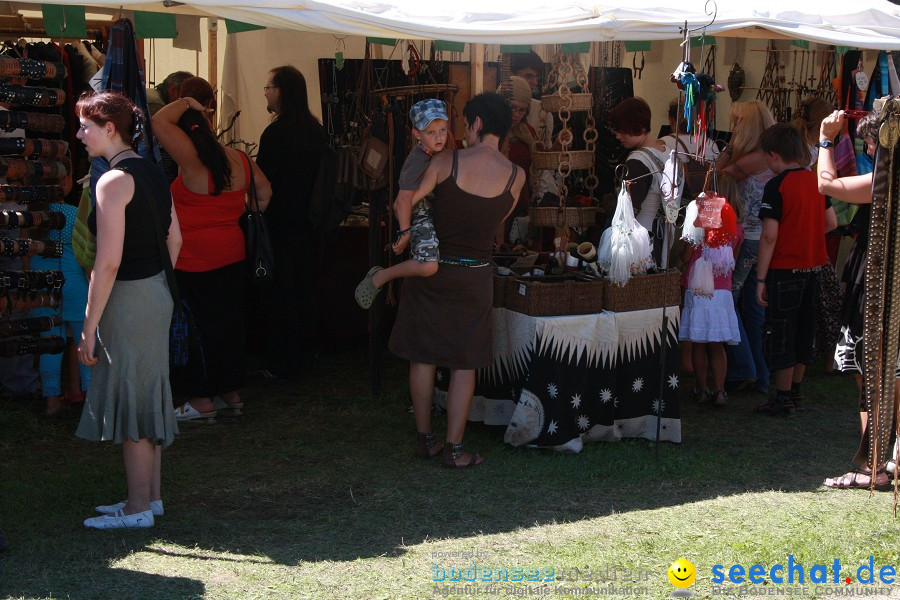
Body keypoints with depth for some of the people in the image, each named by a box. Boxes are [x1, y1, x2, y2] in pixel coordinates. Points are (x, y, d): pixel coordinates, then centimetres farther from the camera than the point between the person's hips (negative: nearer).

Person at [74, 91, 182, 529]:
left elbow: (108, 262, -21)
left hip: (127, 299, -9)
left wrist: (89, 326, -17)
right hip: (157, 294, 9)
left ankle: (138, 509, 10)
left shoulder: (114, 181, -18)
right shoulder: (154, 174, 9)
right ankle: (150, 496, 26)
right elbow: (174, 239, 15)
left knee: (129, 400, 1)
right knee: (147, 396, 16)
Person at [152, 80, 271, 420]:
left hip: (194, 262, -7)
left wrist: (186, 103, -5)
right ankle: (232, 392, 26)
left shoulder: (193, 161, -19)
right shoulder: (239, 160, 2)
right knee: (229, 324, 16)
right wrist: (247, 217, 24)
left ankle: (202, 401, 9)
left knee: (197, 329, 2)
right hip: (233, 255, 7)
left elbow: (160, 122, -20)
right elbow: (264, 192, 14)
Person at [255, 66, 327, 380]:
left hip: (281, 225, -8)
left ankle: (283, 364, 9)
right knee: (305, 291, 18)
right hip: (309, 224, 8)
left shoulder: (276, 133, -21)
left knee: (280, 296, 2)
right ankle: (305, 355, 30)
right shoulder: (316, 129, 4)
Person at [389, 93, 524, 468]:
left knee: (423, 357, 11)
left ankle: (424, 439, 20)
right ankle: (454, 448, 10)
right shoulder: (515, 177, -6)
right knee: (464, 365, 9)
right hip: (473, 275, 0)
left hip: (429, 268, 0)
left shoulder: (445, 162, -10)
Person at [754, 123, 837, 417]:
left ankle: (783, 399, 5)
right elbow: (831, 223, 10)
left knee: (781, 335, 1)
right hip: (812, 267, 7)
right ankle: (795, 390, 28)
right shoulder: (817, 180, 5)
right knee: (803, 330, 17)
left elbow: (769, 235, -18)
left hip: (784, 269, -7)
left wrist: (761, 279, -14)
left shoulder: (776, 186, -15)